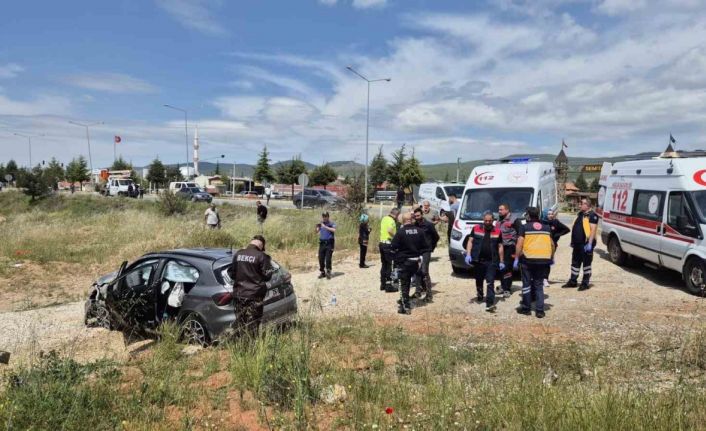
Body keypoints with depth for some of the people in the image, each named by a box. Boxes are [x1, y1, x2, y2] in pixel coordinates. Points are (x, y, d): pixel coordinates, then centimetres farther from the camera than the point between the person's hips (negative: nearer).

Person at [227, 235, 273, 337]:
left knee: (239, 322, 14)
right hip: (254, 295, -4)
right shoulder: (261, 256, -11)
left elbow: (231, 273, 10)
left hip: (239, 293, 4)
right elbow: (267, 275, -7)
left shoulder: (238, 254, 4)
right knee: (252, 323, 2)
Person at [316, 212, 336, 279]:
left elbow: (334, 230, -22)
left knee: (328, 258, -9)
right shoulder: (321, 223, 12)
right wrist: (317, 227, -10)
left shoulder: (331, 223, -3)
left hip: (329, 243, -5)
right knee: (321, 258, 5)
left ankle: (328, 272, -1)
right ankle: (322, 272, 15)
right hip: (322, 243, 5)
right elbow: (317, 232, 11)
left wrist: (325, 227, -27)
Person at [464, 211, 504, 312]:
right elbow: (470, 242, 4)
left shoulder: (497, 231, 4)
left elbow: (500, 247, 8)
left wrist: (501, 261, 6)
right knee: (479, 280, 17)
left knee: (490, 282, -9)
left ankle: (490, 303, -13)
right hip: (478, 260, 1)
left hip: (491, 261, -1)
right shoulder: (476, 229, 3)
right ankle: (479, 296, 41)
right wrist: (468, 254, -8)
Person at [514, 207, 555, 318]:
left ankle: (526, 308, 17)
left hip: (528, 259, -3)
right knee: (539, 285, 12)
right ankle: (540, 310, 8)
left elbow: (519, 244, -8)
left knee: (526, 284, 10)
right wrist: (550, 258, 26)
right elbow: (552, 244, 16)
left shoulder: (524, 227, -1)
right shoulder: (547, 228, 12)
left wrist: (516, 259, -4)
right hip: (544, 260, 3)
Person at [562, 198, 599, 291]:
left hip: (586, 244, -8)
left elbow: (593, 230, -17)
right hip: (577, 243, 8)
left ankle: (585, 283, 11)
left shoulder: (592, 215, -11)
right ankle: (573, 281, 23)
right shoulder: (580, 214, 15)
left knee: (586, 264, 3)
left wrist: (590, 243, -22)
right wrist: (572, 241, 20)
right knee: (575, 263, 14)